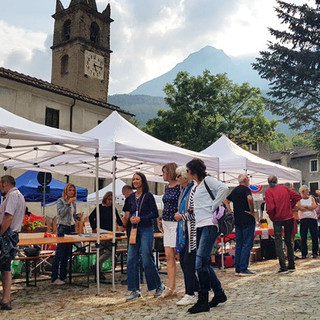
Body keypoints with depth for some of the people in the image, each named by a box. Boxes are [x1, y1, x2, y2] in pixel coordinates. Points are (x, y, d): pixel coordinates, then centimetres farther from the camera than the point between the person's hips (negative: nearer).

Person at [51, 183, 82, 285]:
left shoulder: (73, 203, 15)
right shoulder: (60, 201, -4)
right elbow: (61, 213, -17)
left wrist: (78, 216, 1)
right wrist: (68, 203, -22)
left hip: (72, 228, 7)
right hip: (63, 228, -7)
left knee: (67, 253, 9)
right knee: (60, 253, -8)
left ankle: (63, 276, 17)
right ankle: (55, 278, -4)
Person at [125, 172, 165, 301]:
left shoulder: (148, 196, -7)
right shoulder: (131, 197, 10)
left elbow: (155, 213, -8)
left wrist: (140, 218, -15)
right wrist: (131, 218, -2)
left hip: (146, 229, -6)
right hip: (134, 229, 6)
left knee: (147, 259, -5)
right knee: (131, 259, 1)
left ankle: (159, 286, 15)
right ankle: (135, 290, 9)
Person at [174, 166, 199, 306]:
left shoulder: (194, 190, -13)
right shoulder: (183, 190, 16)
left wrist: (182, 216, -9)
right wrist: (179, 214, 7)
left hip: (191, 230, -10)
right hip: (183, 230, 10)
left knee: (189, 261, -7)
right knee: (183, 260, 11)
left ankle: (190, 295, -1)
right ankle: (196, 288, 23)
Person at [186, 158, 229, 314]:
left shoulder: (208, 180, -5)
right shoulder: (197, 185, 20)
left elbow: (224, 188, -22)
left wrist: (213, 207, -17)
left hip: (209, 225, -10)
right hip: (200, 226, 10)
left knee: (200, 264, -12)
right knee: (204, 264, 13)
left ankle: (203, 301, -5)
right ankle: (219, 294, 26)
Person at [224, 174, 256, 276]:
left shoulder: (234, 190, 14)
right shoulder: (245, 189, -10)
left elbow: (226, 200, 23)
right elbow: (250, 199, -29)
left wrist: (231, 211, 15)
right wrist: (252, 211, -18)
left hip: (237, 221, 8)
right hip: (247, 220, -8)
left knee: (239, 244, 12)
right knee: (247, 244, -3)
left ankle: (237, 269, 13)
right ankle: (243, 269, -5)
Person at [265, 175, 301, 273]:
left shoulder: (268, 191, -9)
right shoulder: (284, 188, 4)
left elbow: (270, 207, -18)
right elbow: (297, 196, 1)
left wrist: (272, 217, -1)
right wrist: (290, 206, 7)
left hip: (277, 219, -4)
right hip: (289, 217, 4)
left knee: (278, 242, 1)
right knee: (289, 241, 14)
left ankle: (283, 267, -7)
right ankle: (291, 265, 19)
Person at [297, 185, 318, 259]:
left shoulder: (311, 198, 14)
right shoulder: (299, 199, 9)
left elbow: (314, 206, -3)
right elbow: (299, 208, -9)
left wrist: (305, 206, -5)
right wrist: (310, 208, -7)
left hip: (313, 219, 1)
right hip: (303, 219, -1)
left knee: (314, 237, -2)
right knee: (303, 237, -2)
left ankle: (315, 253, 6)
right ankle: (304, 254, 4)